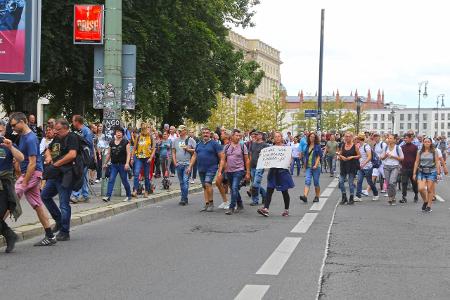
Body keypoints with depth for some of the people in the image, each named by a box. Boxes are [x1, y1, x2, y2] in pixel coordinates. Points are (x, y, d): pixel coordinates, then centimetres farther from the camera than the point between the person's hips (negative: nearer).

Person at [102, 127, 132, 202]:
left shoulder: (125, 142, -3)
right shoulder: (111, 143, 9)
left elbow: (128, 153, -8)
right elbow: (109, 154, 16)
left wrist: (127, 163, -18)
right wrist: (105, 163, 16)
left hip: (122, 165, -3)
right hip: (114, 165, 3)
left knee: (124, 181, 5)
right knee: (111, 180, -7)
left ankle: (129, 196, 21)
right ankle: (108, 196, -10)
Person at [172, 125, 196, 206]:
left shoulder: (190, 140, 0)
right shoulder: (176, 140, 12)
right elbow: (173, 152, 14)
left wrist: (188, 149, -13)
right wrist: (175, 162, 4)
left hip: (187, 164, -5)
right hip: (178, 164, 5)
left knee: (185, 181, -13)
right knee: (181, 182, 9)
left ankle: (184, 198, -12)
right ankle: (185, 199, 18)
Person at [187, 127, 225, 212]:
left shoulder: (214, 144, -5)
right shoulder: (199, 144, 12)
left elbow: (222, 158, -7)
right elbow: (194, 156, 20)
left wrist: (220, 171, -13)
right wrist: (190, 167, 11)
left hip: (211, 168, -6)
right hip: (201, 169, 6)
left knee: (207, 184, -20)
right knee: (204, 186, 8)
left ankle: (211, 202, -7)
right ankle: (207, 204, 14)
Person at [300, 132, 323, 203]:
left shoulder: (317, 146, -1)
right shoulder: (307, 146, 11)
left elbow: (318, 156, -5)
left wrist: (316, 165, -16)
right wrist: (305, 164, 9)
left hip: (315, 167, -3)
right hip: (308, 167, 3)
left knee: (316, 182, 5)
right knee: (307, 181, -11)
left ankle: (317, 197, 18)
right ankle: (305, 196, -23)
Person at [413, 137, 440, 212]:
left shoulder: (434, 152, 1)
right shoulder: (420, 152, 6)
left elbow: (437, 162, 1)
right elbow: (416, 162, 9)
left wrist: (438, 173, -6)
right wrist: (414, 173, 5)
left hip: (431, 172, -1)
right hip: (422, 172, 2)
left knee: (430, 190, 0)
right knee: (421, 189, -11)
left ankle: (429, 206, 10)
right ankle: (425, 201, 15)